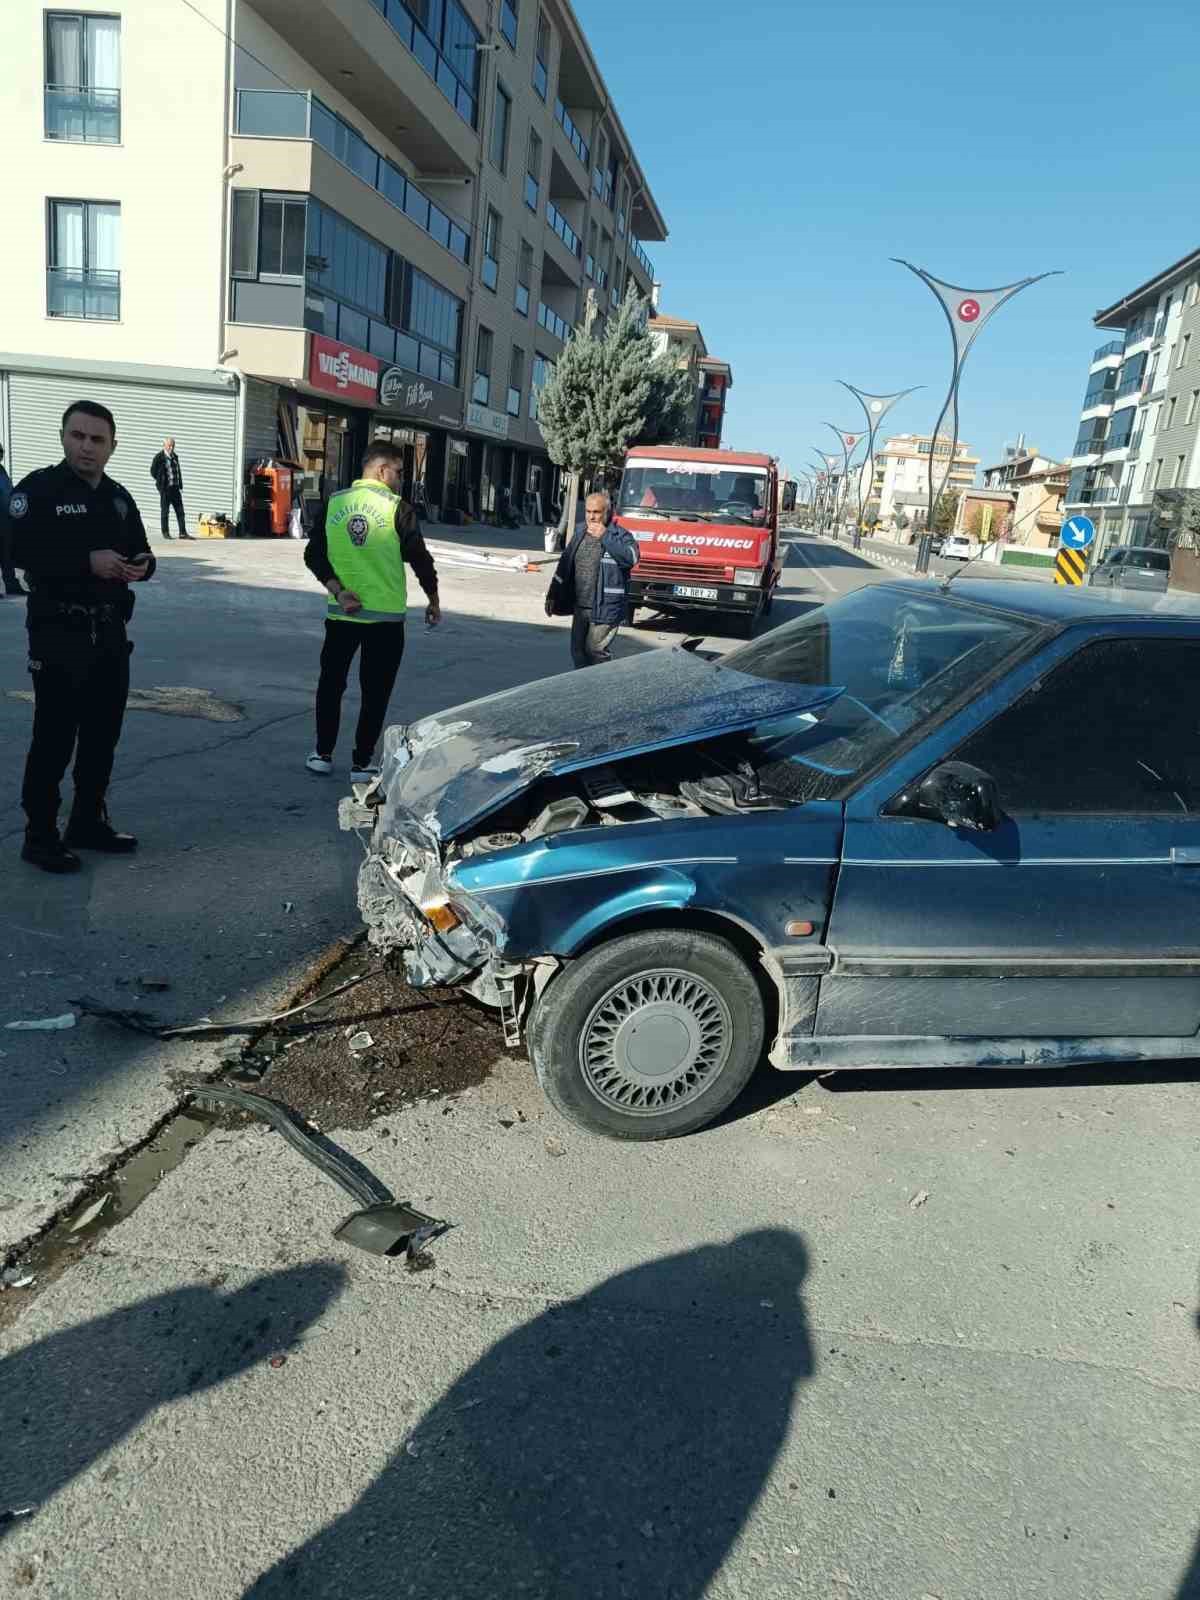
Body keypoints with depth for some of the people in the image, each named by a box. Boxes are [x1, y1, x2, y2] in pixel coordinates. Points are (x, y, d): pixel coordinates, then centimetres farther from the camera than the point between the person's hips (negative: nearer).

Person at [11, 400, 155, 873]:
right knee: (54, 738, -4)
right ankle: (40, 836, 7)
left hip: (109, 633, 7)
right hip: (58, 635, -7)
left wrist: (142, 565, -5)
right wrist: (87, 561, -26)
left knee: (103, 735, 13)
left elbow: (139, 551, 19)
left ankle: (88, 822, 26)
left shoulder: (118, 497, 13)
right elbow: (20, 550, -20)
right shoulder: (38, 488, -8)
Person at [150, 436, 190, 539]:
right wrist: (161, 481, -3)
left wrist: (180, 484, 11)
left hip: (175, 487, 6)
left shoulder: (175, 456, 12)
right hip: (165, 488, -5)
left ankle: (183, 533, 4)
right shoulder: (159, 457, -6)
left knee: (180, 511, 2)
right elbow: (153, 471, -5)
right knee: (165, 511, 2)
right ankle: (165, 533, 9)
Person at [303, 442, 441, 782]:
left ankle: (323, 755, 22)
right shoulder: (397, 508, -9)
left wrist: (338, 591, -5)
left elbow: (314, 556, -1)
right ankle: (362, 764, 10)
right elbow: (420, 558, -5)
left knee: (331, 683, 18)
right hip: (386, 616, -3)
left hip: (341, 613, 3)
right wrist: (433, 600, 8)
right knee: (375, 692, 7)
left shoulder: (333, 503, 2)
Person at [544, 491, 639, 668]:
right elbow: (564, 564, 18)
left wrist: (605, 536, -23)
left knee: (595, 651, -8)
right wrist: (553, 596, 17)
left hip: (605, 609, -7)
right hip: (580, 607, 7)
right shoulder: (581, 534, 11)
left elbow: (631, 558, -28)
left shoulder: (620, 536, -8)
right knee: (578, 650, 11)